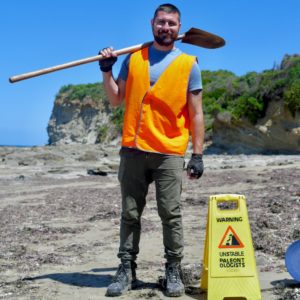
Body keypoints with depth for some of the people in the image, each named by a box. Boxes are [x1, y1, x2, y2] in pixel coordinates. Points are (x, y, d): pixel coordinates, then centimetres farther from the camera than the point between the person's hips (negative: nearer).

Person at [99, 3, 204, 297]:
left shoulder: (188, 64, 4)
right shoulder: (133, 58, 11)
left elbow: (196, 114, 2)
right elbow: (116, 100, 12)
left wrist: (197, 154, -4)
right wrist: (106, 70, 0)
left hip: (169, 153, -2)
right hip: (133, 150, 3)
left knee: (171, 214, -1)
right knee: (130, 213, 7)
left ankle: (173, 270, 12)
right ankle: (127, 268, 16)